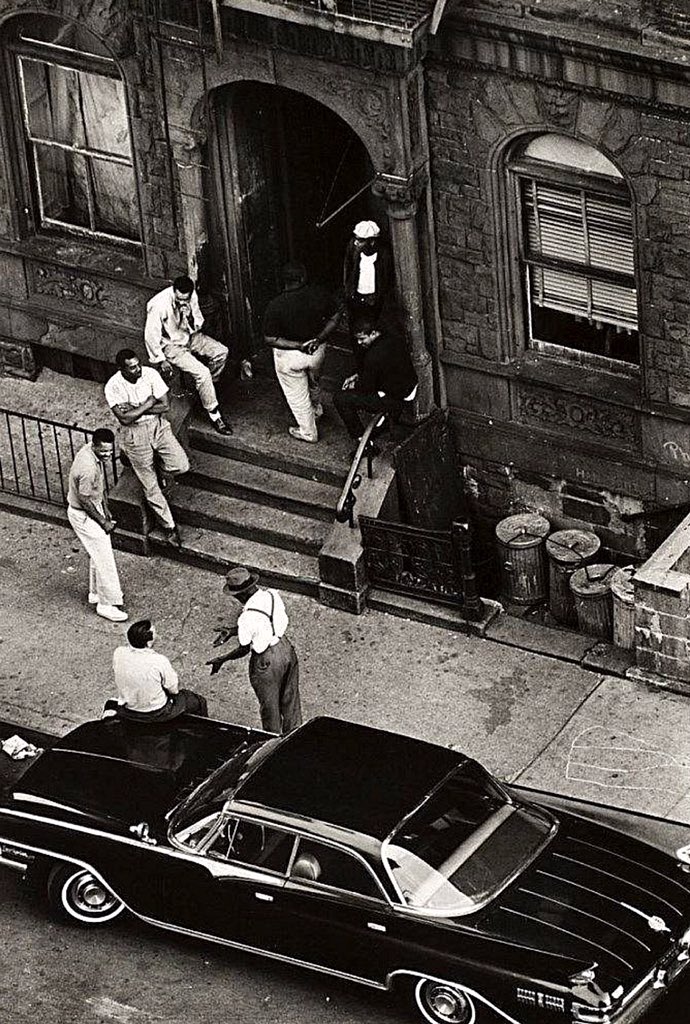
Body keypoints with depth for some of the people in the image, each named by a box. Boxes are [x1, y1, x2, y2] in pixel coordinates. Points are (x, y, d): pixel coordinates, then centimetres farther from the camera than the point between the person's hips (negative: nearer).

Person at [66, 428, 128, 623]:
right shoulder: (87, 468, -34)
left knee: (98, 554, 22)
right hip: (83, 516, -9)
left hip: (94, 509, 9)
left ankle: (96, 592, 38)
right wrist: (103, 522, -14)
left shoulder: (94, 453, -5)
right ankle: (106, 603, 7)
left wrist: (106, 510, 12)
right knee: (104, 558, -3)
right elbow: (84, 500, -25)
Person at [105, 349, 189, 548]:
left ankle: (162, 468, 21)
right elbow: (125, 418, -23)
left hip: (157, 426, 2)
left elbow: (165, 405, -12)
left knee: (181, 466, -15)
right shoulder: (113, 387, -18)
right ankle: (169, 526, 18)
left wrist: (135, 409, -19)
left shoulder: (150, 374, -11)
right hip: (134, 434, -2)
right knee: (150, 486, 2)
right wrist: (147, 404, -19)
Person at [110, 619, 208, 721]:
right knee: (199, 702, 18)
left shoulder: (118, 653, -19)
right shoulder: (159, 661, -32)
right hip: (155, 715, -5)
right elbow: (174, 689, -15)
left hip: (126, 711, 5)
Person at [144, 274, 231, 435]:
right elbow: (151, 335, -19)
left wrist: (190, 316, -24)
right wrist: (161, 360, -16)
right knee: (202, 372, -23)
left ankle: (206, 388, 12)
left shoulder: (191, 297, -12)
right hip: (170, 345, -6)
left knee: (221, 352, -12)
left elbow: (197, 326, -1)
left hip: (189, 336, 6)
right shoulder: (159, 305, -29)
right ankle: (214, 415, -11)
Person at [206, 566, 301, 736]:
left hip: (266, 661, -7)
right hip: (286, 649, 7)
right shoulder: (272, 594, -10)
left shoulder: (247, 617, -30)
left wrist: (221, 660, -4)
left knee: (269, 708, 18)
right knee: (290, 700, 26)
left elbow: (244, 650, -18)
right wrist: (236, 631, 11)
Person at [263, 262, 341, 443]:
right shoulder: (319, 294, -19)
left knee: (297, 395, 21)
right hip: (317, 350, 3)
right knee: (313, 382, 35)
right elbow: (335, 317, -7)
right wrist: (319, 338, -7)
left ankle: (308, 433, 38)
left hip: (289, 356, -3)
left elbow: (269, 339, -20)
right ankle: (317, 410, 62)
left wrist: (298, 345, -18)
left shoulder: (275, 306, -25)